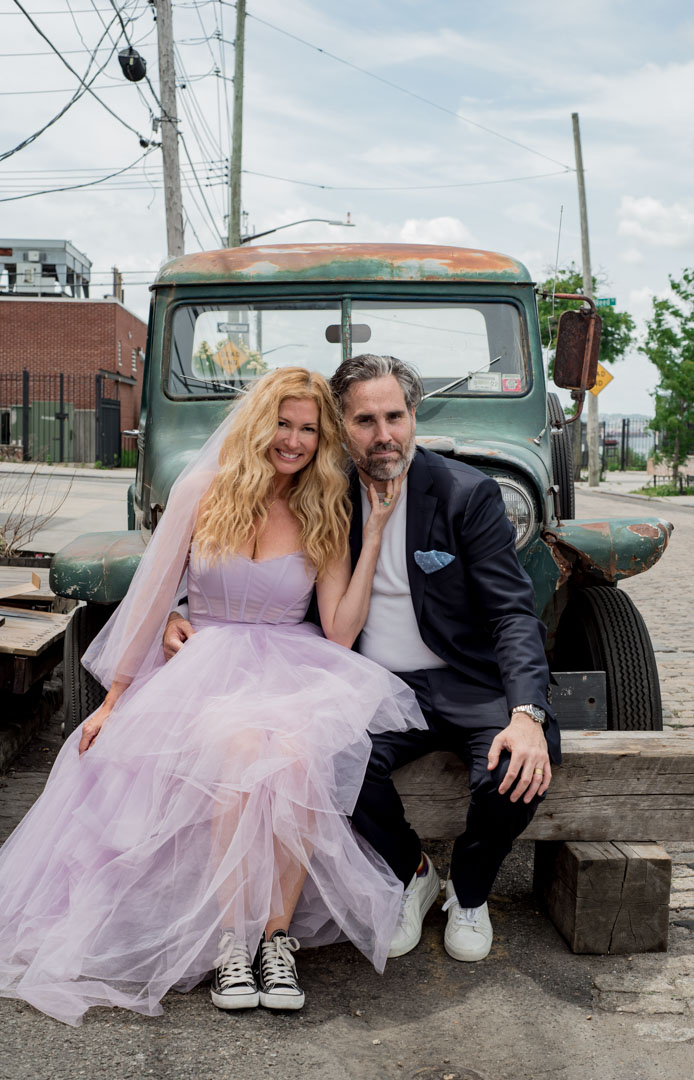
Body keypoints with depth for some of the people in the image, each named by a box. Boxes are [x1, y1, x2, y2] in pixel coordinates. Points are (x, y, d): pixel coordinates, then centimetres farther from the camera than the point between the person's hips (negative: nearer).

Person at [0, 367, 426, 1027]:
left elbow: (340, 632, -1)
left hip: (293, 673, 1)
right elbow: (152, 600, 5)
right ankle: (232, 939, -19)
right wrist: (114, 699, 5)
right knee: (244, 750, -35)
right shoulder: (202, 491, 3)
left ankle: (278, 935, -17)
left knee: (297, 756, -34)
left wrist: (374, 534, -4)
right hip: (206, 671, -1)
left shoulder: (323, 516, 7)